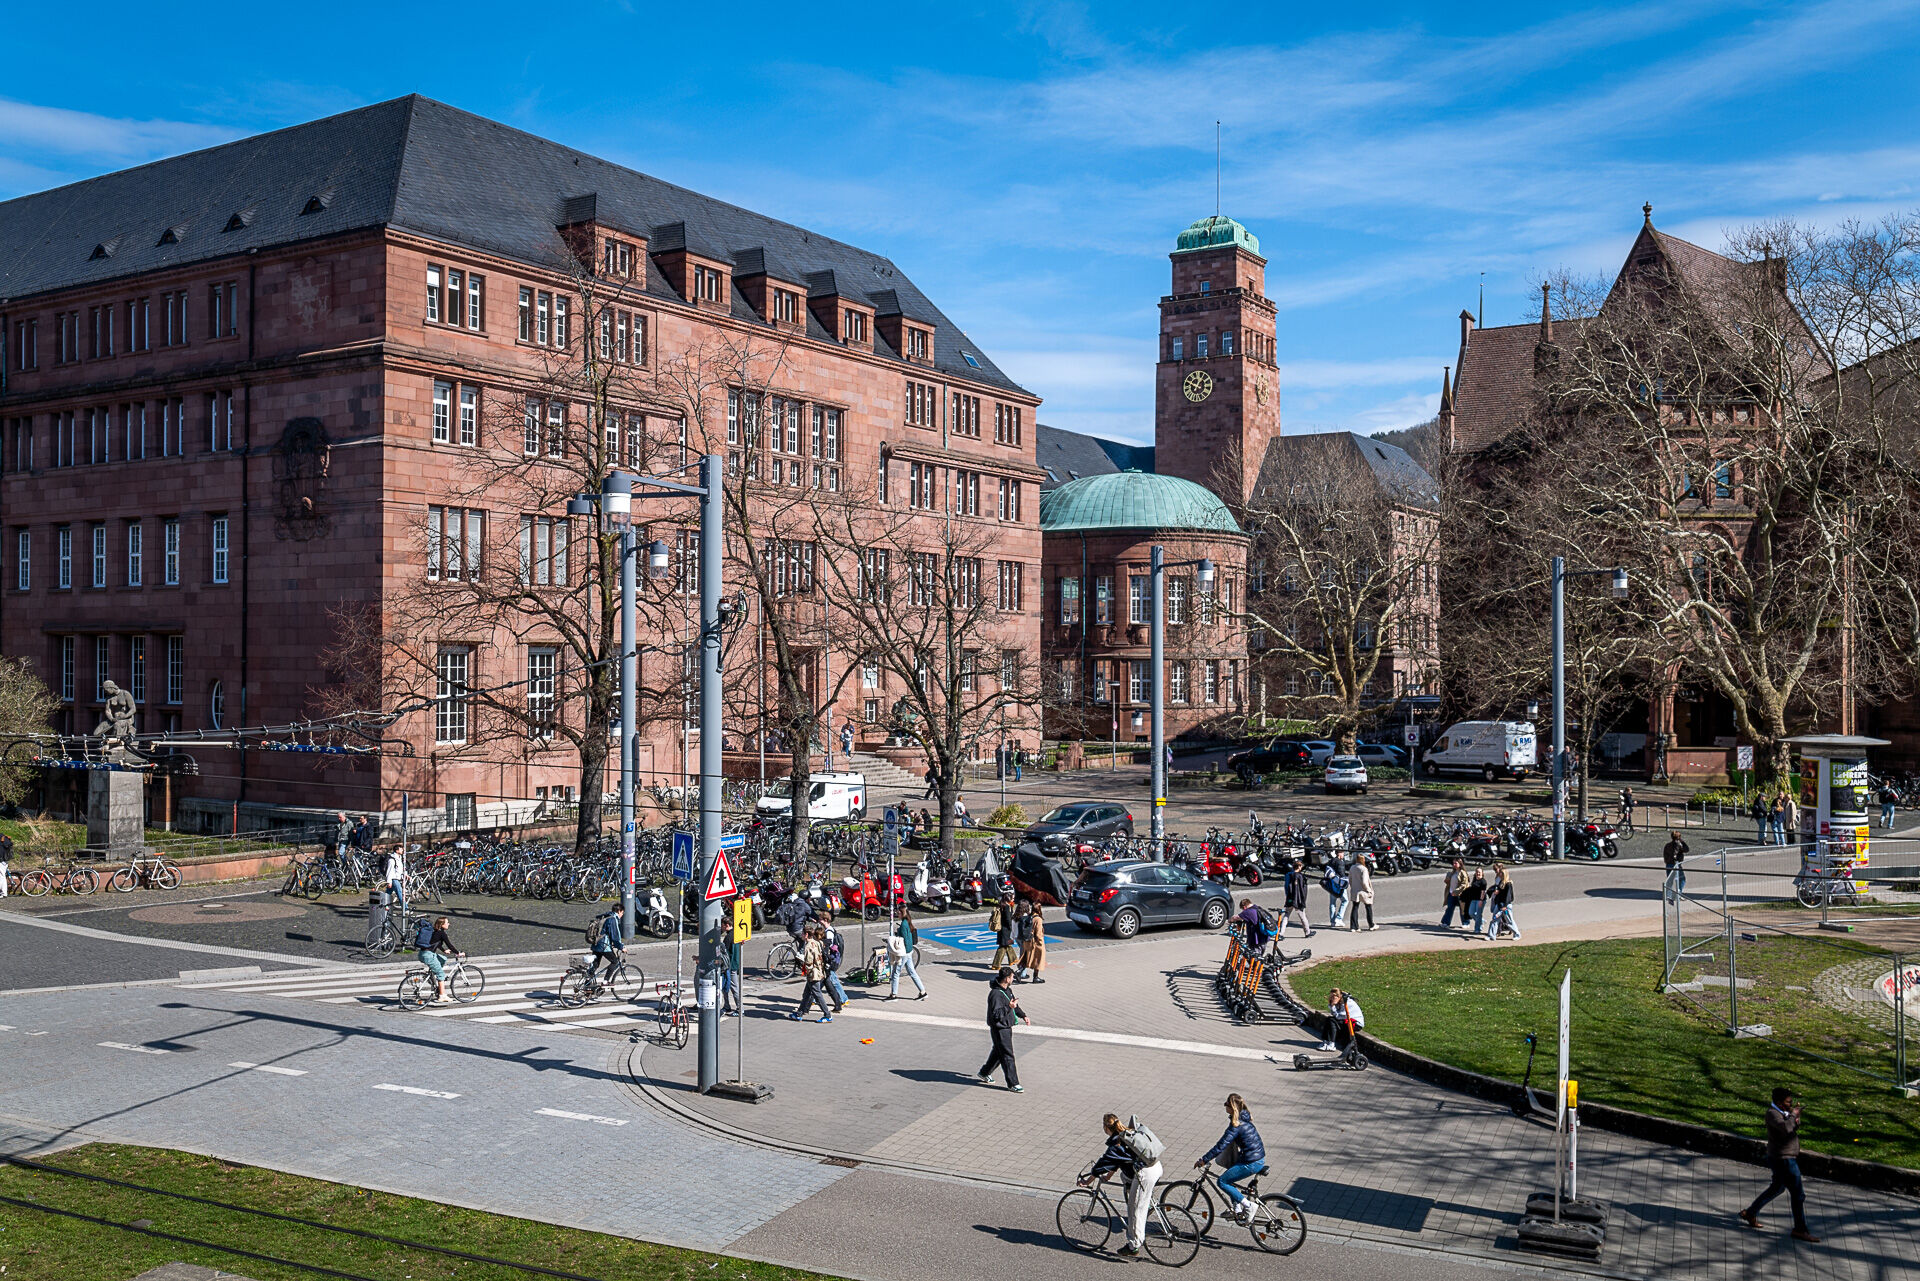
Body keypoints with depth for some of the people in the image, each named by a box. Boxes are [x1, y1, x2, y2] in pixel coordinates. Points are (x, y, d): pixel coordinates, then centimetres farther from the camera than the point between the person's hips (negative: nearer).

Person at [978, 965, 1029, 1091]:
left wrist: (1023, 1016, 17)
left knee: (998, 1052, 22)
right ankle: (1013, 1083, 2)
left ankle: (984, 1073, 39)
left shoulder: (1007, 990, 8)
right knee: (1007, 1057, -5)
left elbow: (1014, 1005, 24)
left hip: (1007, 1027, 10)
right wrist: (1009, 1007, -36)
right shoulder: (995, 994, -24)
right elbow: (996, 1014, -28)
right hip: (999, 1030, -10)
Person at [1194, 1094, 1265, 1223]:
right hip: (1259, 1158, 9)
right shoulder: (1244, 1119, 9)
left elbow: (1220, 1146, -20)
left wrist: (1203, 1160, -13)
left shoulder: (1236, 1126, -19)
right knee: (1228, 1180, 20)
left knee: (1222, 1181, -1)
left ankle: (1248, 1206, -1)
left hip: (1251, 1163, -9)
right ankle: (1237, 1210, 20)